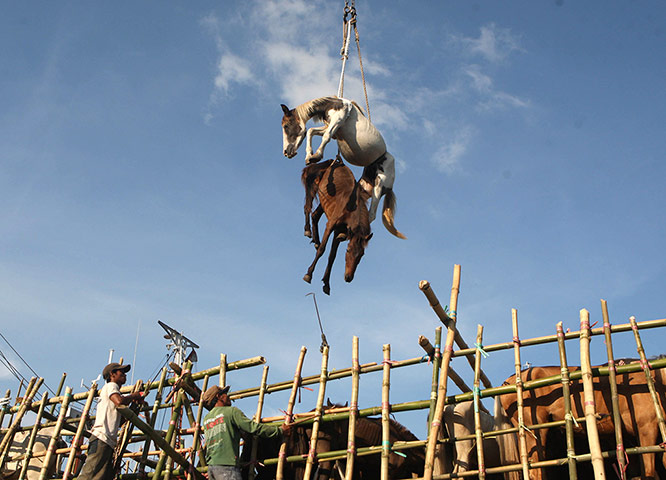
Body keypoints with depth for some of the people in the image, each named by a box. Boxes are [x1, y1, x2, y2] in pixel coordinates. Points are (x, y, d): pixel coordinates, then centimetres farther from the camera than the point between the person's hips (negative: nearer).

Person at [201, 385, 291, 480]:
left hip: (211, 465, 8)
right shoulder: (231, 411, 0)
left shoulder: (206, 419, 19)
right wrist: (280, 430, -1)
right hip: (226, 465, -7)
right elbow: (254, 428, -7)